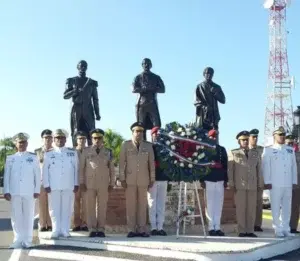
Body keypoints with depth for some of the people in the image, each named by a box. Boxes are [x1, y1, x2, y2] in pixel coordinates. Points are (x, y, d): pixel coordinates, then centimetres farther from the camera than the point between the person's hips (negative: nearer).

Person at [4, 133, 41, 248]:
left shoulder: (33, 158, 6)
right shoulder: (10, 158, 10)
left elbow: (37, 175, 4)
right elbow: (6, 176, 7)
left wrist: (37, 190, -2)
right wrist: (6, 191, 0)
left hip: (29, 192, -1)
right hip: (14, 191, 1)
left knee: (28, 216, 1)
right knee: (16, 216, 4)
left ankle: (27, 240, 8)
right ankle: (18, 239, 11)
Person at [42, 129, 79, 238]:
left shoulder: (72, 153, 10)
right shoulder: (48, 154, 8)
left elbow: (76, 169, 8)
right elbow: (45, 170, 5)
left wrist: (76, 184, 3)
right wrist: (46, 185, -3)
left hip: (69, 185, 1)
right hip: (53, 186, 0)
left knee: (67, 208, 2)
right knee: (54, 209, 2)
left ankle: (65, 230, 9)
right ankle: (56, 231, 9)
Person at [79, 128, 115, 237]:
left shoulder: (108, 152, 8)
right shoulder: (86, 151, 6)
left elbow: (112, 169, 9)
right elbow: (81, 167, 7)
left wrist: (112, 183, 5)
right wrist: (81, 182, 1)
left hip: (104, 183, 0)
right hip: (89, 183, 0)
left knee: (102, 206, 1)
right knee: (90, 206, 1)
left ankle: (101, 229, 7)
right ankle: (92, 229, 7)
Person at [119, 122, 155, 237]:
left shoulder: (148, 146, 7)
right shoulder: (126, 144, 4)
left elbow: (152, 163, 8)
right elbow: (122, 162, 2)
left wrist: (152, 179, 5)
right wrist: (122, 179, -3)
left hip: (143, 180, 1)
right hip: (130, 179, -1)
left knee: (142, 205, 3)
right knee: (130, 204, 0)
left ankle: (141, 229, 8)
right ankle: (131, 230, 6)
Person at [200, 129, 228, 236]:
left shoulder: (222, 149, 14)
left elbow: (225, 165, 13)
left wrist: (226, 180, 7)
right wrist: (202, 180, -8)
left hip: (220, 180, 3)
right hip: (208, 180, -3)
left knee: (219, 204, 3)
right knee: (210, 204, -1)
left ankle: (217, 227, 8)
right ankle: (211, 227, 4)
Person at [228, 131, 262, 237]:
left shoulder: (255, 154, 11)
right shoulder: (233, 153, 3)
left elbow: (259, 169, 12)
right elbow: (230, 169, 0)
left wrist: (259, 184, 5)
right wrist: (231, 184, -6)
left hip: (252, 186, 3)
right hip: (239, 185, -3)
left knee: (252, 208, 2)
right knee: (240, 208, -2)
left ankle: (250, 231, 8)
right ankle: (242, 231, 3)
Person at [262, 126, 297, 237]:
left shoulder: (290, 150, 14)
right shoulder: (268, 150, 2)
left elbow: (294, 166, 14)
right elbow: (266, 167, -3)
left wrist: (294, 181, 9)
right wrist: (267, 182, -8)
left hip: (288, 184, 4)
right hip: (275, 184, -4)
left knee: (287, 207, 7)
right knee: (276, 207, 0)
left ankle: (286, 229, 16)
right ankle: (278, 230, 7)